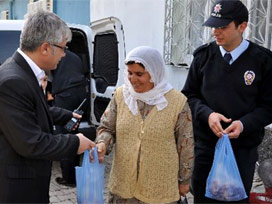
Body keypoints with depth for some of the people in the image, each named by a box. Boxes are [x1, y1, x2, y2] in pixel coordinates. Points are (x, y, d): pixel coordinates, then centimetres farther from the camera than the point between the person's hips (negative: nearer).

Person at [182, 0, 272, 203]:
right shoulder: (204, 55, -1)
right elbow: (189, 95, 5)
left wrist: (244, 124, -19)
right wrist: (207, 114, -14)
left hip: (243, 148, -1)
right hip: (205, 144, 2)